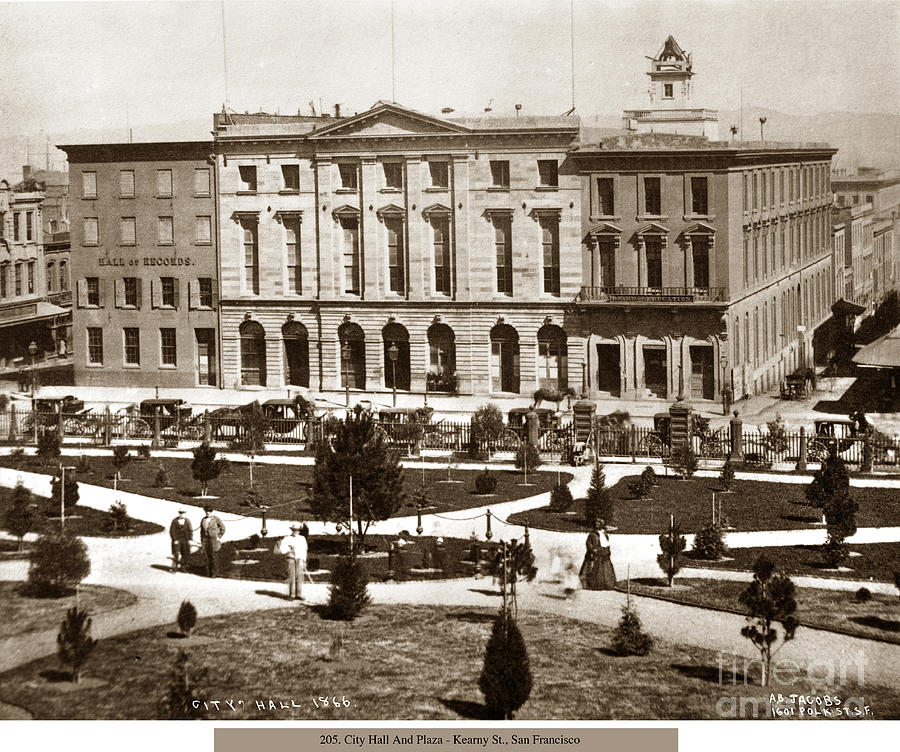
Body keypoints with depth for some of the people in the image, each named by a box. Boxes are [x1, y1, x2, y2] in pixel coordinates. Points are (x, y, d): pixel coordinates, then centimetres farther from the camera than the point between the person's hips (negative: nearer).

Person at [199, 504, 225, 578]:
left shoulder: (216, 519, -5)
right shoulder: (203, 520, 8)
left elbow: (223, 528, 2)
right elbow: (202, 531, 12)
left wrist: (219, 537, -3)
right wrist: (202, 542, 10)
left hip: (214, 540, -4)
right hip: (206, 540, 4)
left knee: (214, 556, -3)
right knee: (208, 557, 4)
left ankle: (215, 573, 3)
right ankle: (209, 572, 9)